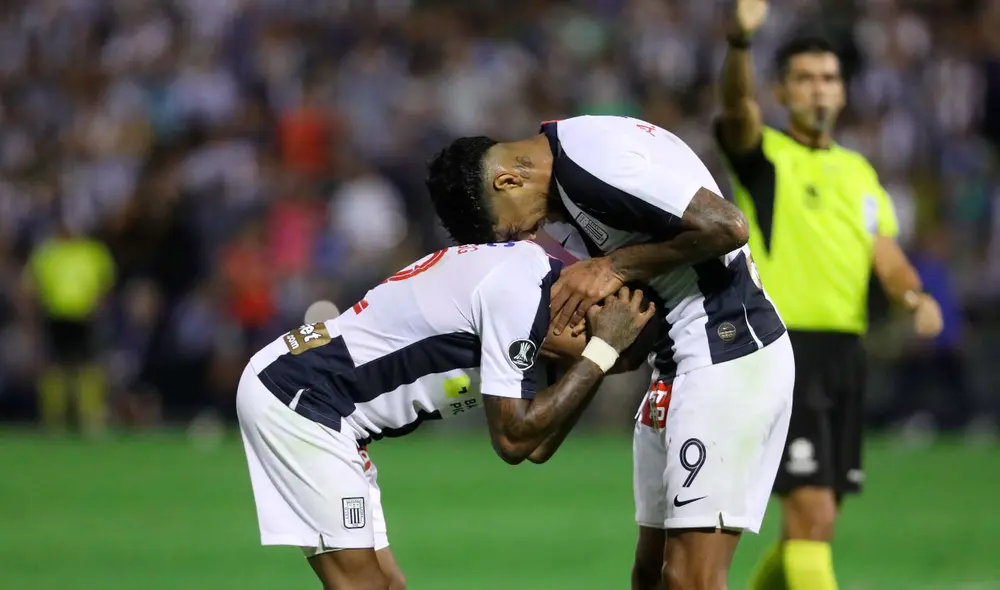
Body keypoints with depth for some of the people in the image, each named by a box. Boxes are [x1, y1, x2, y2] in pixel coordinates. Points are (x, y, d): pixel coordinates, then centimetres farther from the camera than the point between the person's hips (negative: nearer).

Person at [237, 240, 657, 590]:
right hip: (296, 397, -10)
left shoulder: (526, 274, 13)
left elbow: (535, 446, 15)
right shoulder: (519, 290, -17)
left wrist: (598, 355, 6)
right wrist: (602, 352, -12)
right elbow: (513, 440, -16)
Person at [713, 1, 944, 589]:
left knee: (812, 520, 13)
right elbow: (738, 107, -22)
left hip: (845, 352, 7)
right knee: (813, 513, -15)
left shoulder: (860, 172, 17)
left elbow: (886, 255, 11)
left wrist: (915, 295, -12)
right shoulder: (763, 156, -1)